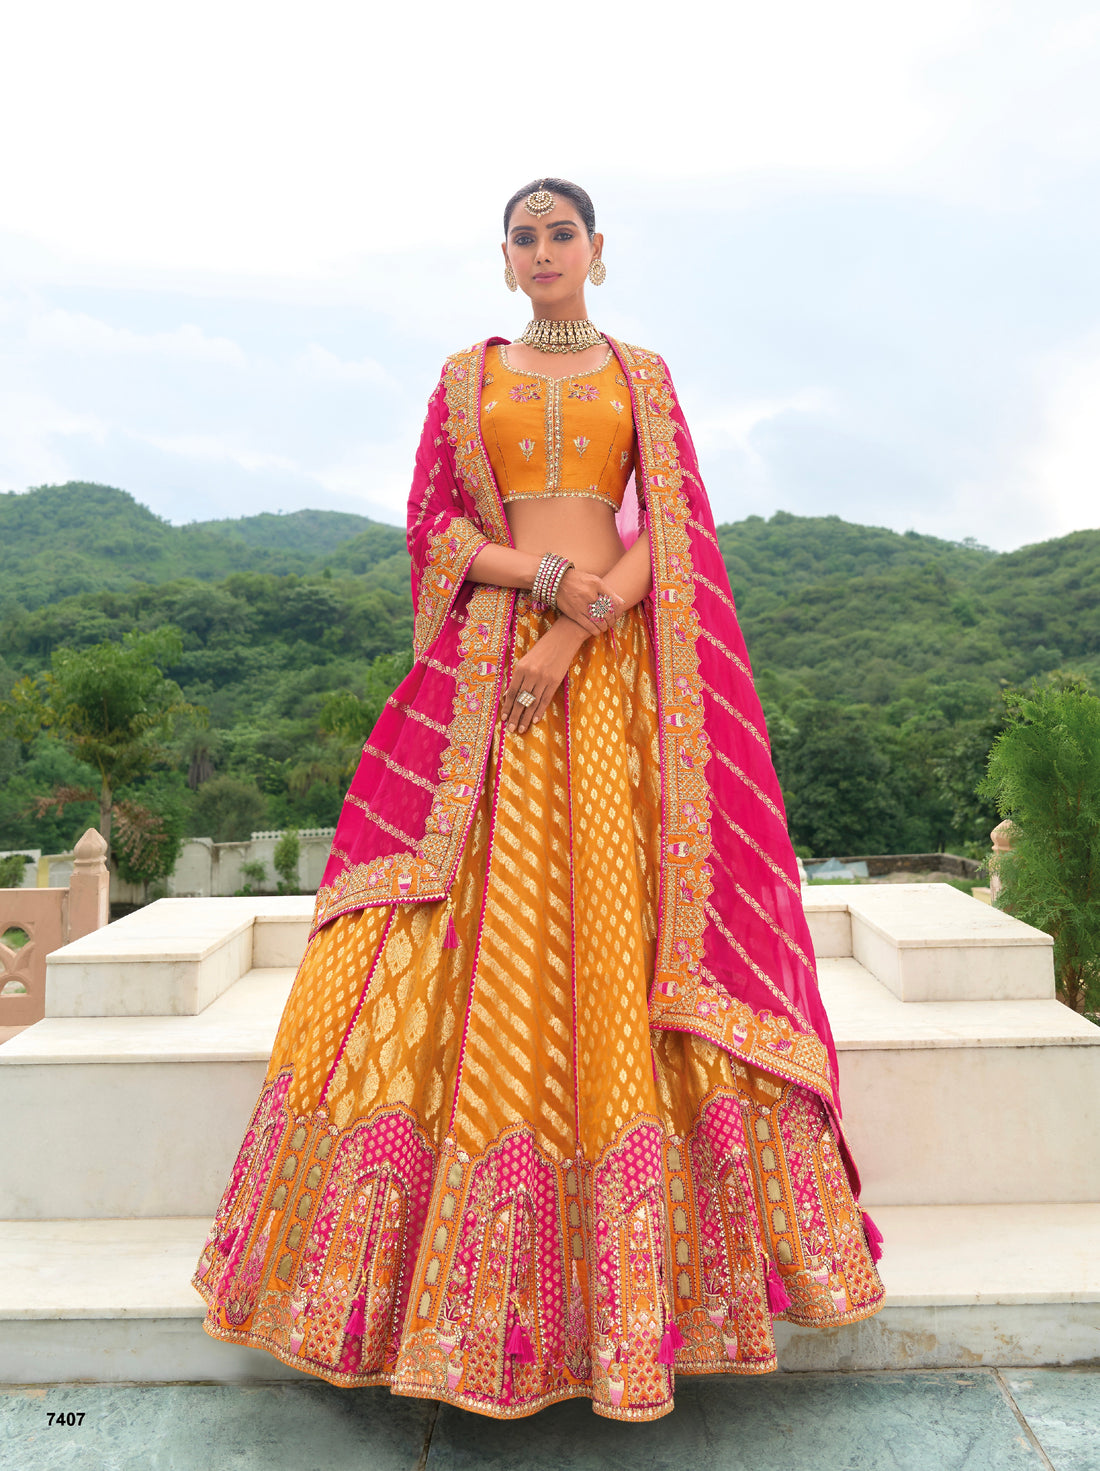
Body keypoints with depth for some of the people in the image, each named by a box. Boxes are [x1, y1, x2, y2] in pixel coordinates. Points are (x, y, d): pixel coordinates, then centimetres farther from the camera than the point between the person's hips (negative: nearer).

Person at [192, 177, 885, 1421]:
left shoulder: (643, 375, 16)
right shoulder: (465, 376, 17)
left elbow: (675, 529, 5)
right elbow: (432, 524, 7)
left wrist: (580, 629, -11)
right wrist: (553, 575, -10)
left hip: (617, 664, 0)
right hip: (487, 664, 1)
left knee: (619, 915, -7)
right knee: (485, 923, -6)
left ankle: (635, 1278, 7)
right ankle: (461, 1272, 8)